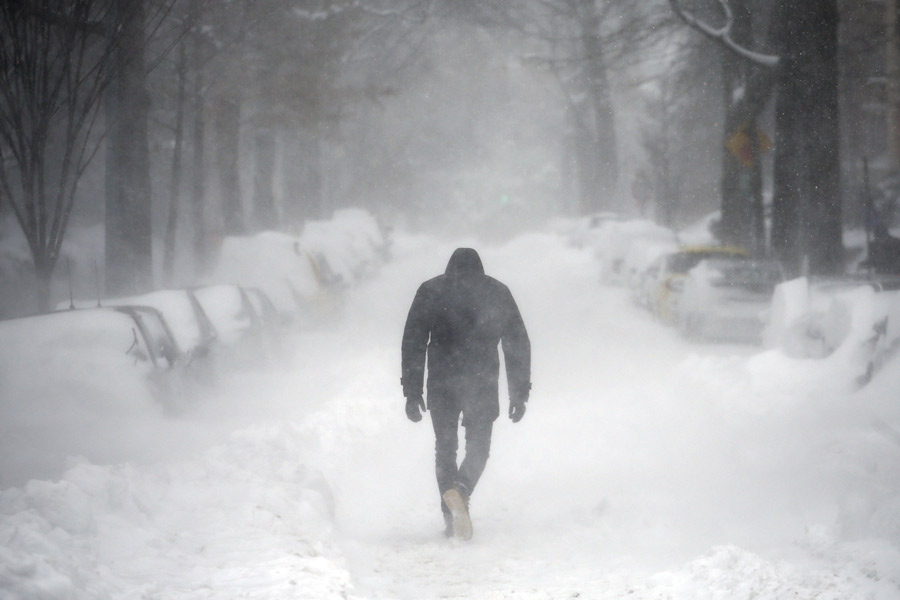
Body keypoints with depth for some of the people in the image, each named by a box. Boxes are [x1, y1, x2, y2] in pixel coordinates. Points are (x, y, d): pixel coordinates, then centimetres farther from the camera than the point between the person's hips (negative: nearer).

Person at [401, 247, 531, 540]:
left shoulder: (430, 291, 8)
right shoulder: (497, 292, 10)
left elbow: (413, 342, 1)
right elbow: (518, 343, 7)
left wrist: (412, 392, 2)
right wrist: (519, 392, 10)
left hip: (441, 383, 0)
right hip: (482, 382, 0)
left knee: (445, 447, 13)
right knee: (478, 446, 8)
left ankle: (451, 519, 1)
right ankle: (461, 489, -23)